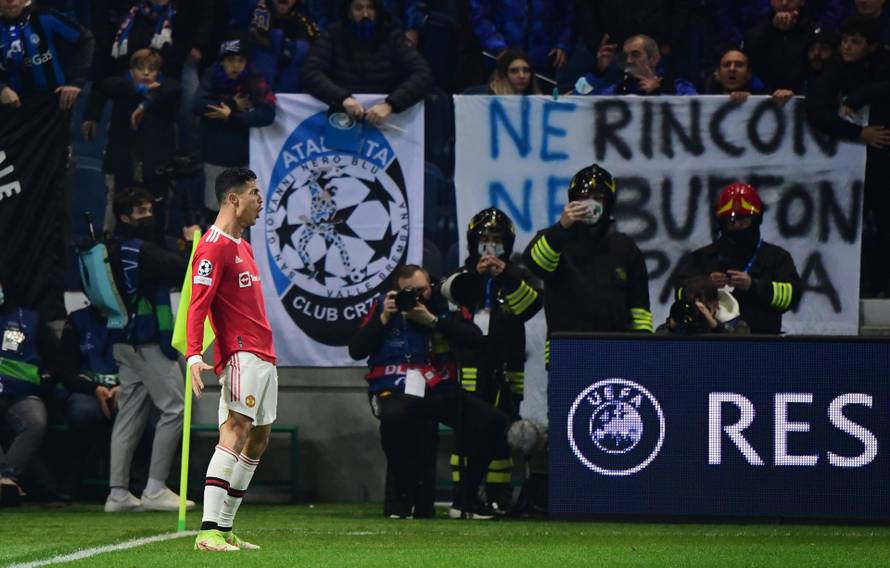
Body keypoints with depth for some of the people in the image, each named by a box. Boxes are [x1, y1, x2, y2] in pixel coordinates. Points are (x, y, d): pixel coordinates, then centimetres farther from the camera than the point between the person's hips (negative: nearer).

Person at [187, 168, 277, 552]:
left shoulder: (242, 246, 21)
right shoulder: (214, 246, -11)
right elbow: (198, 305, -19)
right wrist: (194, 355, -30)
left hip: (264, 357, 11)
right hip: (241, 356, -11)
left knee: (258, 439, 10)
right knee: (235, 431, -19)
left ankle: (224, 530, 13)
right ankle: (209, 531, -26)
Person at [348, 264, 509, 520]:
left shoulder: (444, 306, 9)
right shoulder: (384, 306, 7)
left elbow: (475, 339, -6)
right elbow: (356, 350, 2)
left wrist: (432, 320, -11)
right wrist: (383, 319, -7)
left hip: (440, 390, 3)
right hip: (396, 391, -2)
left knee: (492, 421, -18)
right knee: (394, 418, -39)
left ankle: (466, 499, -5)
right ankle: (406, 497, -20)